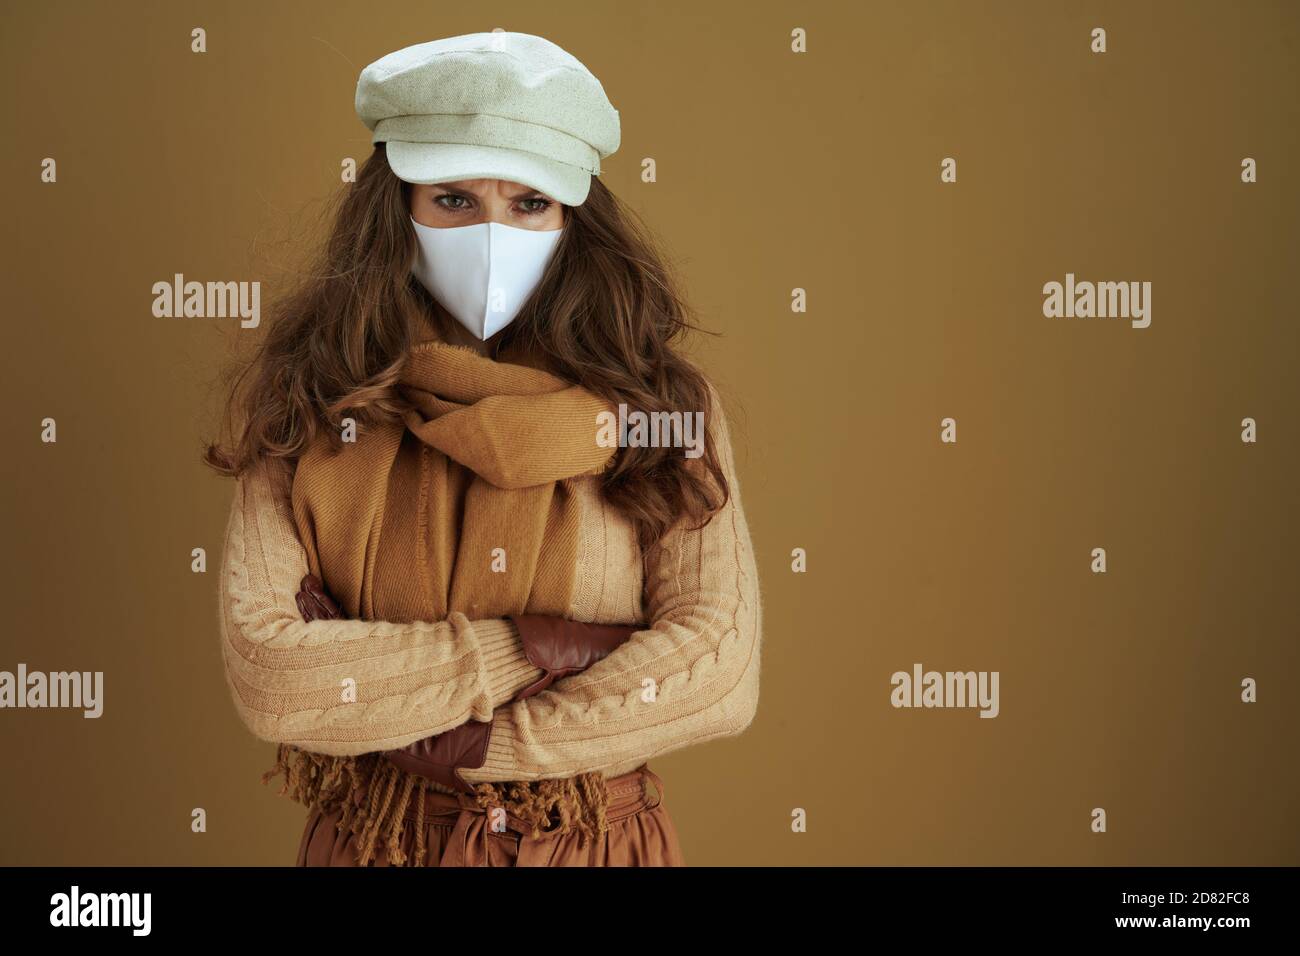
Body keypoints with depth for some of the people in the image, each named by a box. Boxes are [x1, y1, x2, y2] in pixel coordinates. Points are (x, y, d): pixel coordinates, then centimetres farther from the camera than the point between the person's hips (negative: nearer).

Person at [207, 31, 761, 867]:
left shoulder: (663, 405, -9)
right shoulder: (306, 404, -9)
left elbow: (721, 674, -17)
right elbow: (265, 674, -19)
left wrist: (446, 741, -19)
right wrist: (533, 649, -20)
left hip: (604, 839, 0)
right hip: (372, 840, 0)